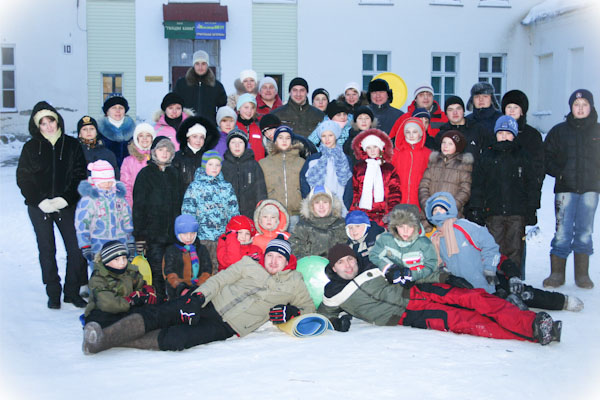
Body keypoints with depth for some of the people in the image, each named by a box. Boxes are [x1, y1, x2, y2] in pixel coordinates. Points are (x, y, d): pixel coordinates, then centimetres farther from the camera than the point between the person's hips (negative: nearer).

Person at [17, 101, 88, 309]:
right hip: (39, 207, 0)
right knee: (47, 250, 3)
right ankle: (53, 293, 13)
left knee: (75, 248, -5)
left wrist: (65, 199, -10)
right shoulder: (30, 147, 6)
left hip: (66, 205, 0)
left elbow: (79, 175, 2)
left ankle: (72, 291, 8)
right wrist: (40, 201, -9)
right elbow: (23, 178, 3)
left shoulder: (72, 145, 5)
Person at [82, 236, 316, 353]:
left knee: (173, 339, -24)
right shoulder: (249, 264, 12)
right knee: (158, 315, -21)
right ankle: (103, 337, -30)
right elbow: (219, 280, 6)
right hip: (210, 304, 3)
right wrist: (198, 297, -10)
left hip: (229, 327, -2)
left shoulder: (294, 282, 10)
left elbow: (309, 308, 14)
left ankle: (110, 342, -23)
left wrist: (290, 312, -7)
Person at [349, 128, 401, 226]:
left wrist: (391, 211, 0)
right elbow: (353, 191, 15)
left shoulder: (389, 168, 13)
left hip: (383, 213, 0)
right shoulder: (358, 168, 14)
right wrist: (353, 210, 6)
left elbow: (395, 192, 11)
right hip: (362, 212, 0)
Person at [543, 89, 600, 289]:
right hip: (565, 188, -1)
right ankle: (557, 273, 5)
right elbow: (546, 157, 9)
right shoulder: (559, 131, 7)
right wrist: (559, 173, -5)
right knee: (562, 231, -4)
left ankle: (582, 274, 12)